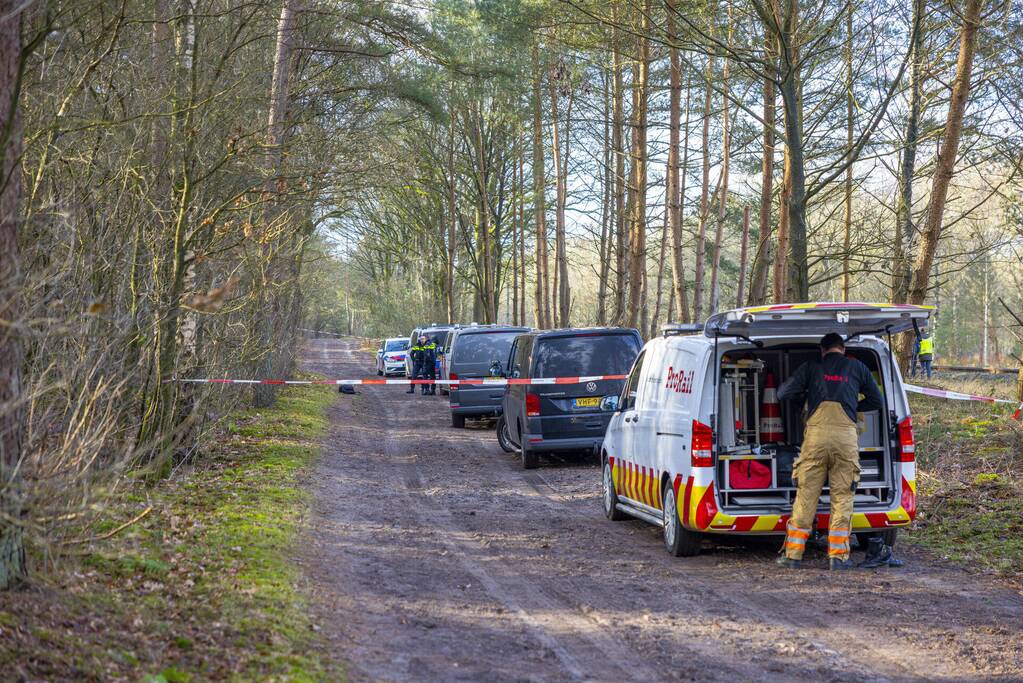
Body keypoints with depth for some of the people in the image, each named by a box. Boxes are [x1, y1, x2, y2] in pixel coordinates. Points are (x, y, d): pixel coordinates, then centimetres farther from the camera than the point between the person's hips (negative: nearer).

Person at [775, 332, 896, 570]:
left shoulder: (811, 367, 13)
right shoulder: (856, 367, 16)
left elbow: (783, 393, 6)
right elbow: (876, 401, 22)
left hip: (816, 434, 0)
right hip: (845, 434, 0)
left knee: (806, 495, 4)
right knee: (842, 497, 6)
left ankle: (793, 554, 5)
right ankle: (838, 556, 2)